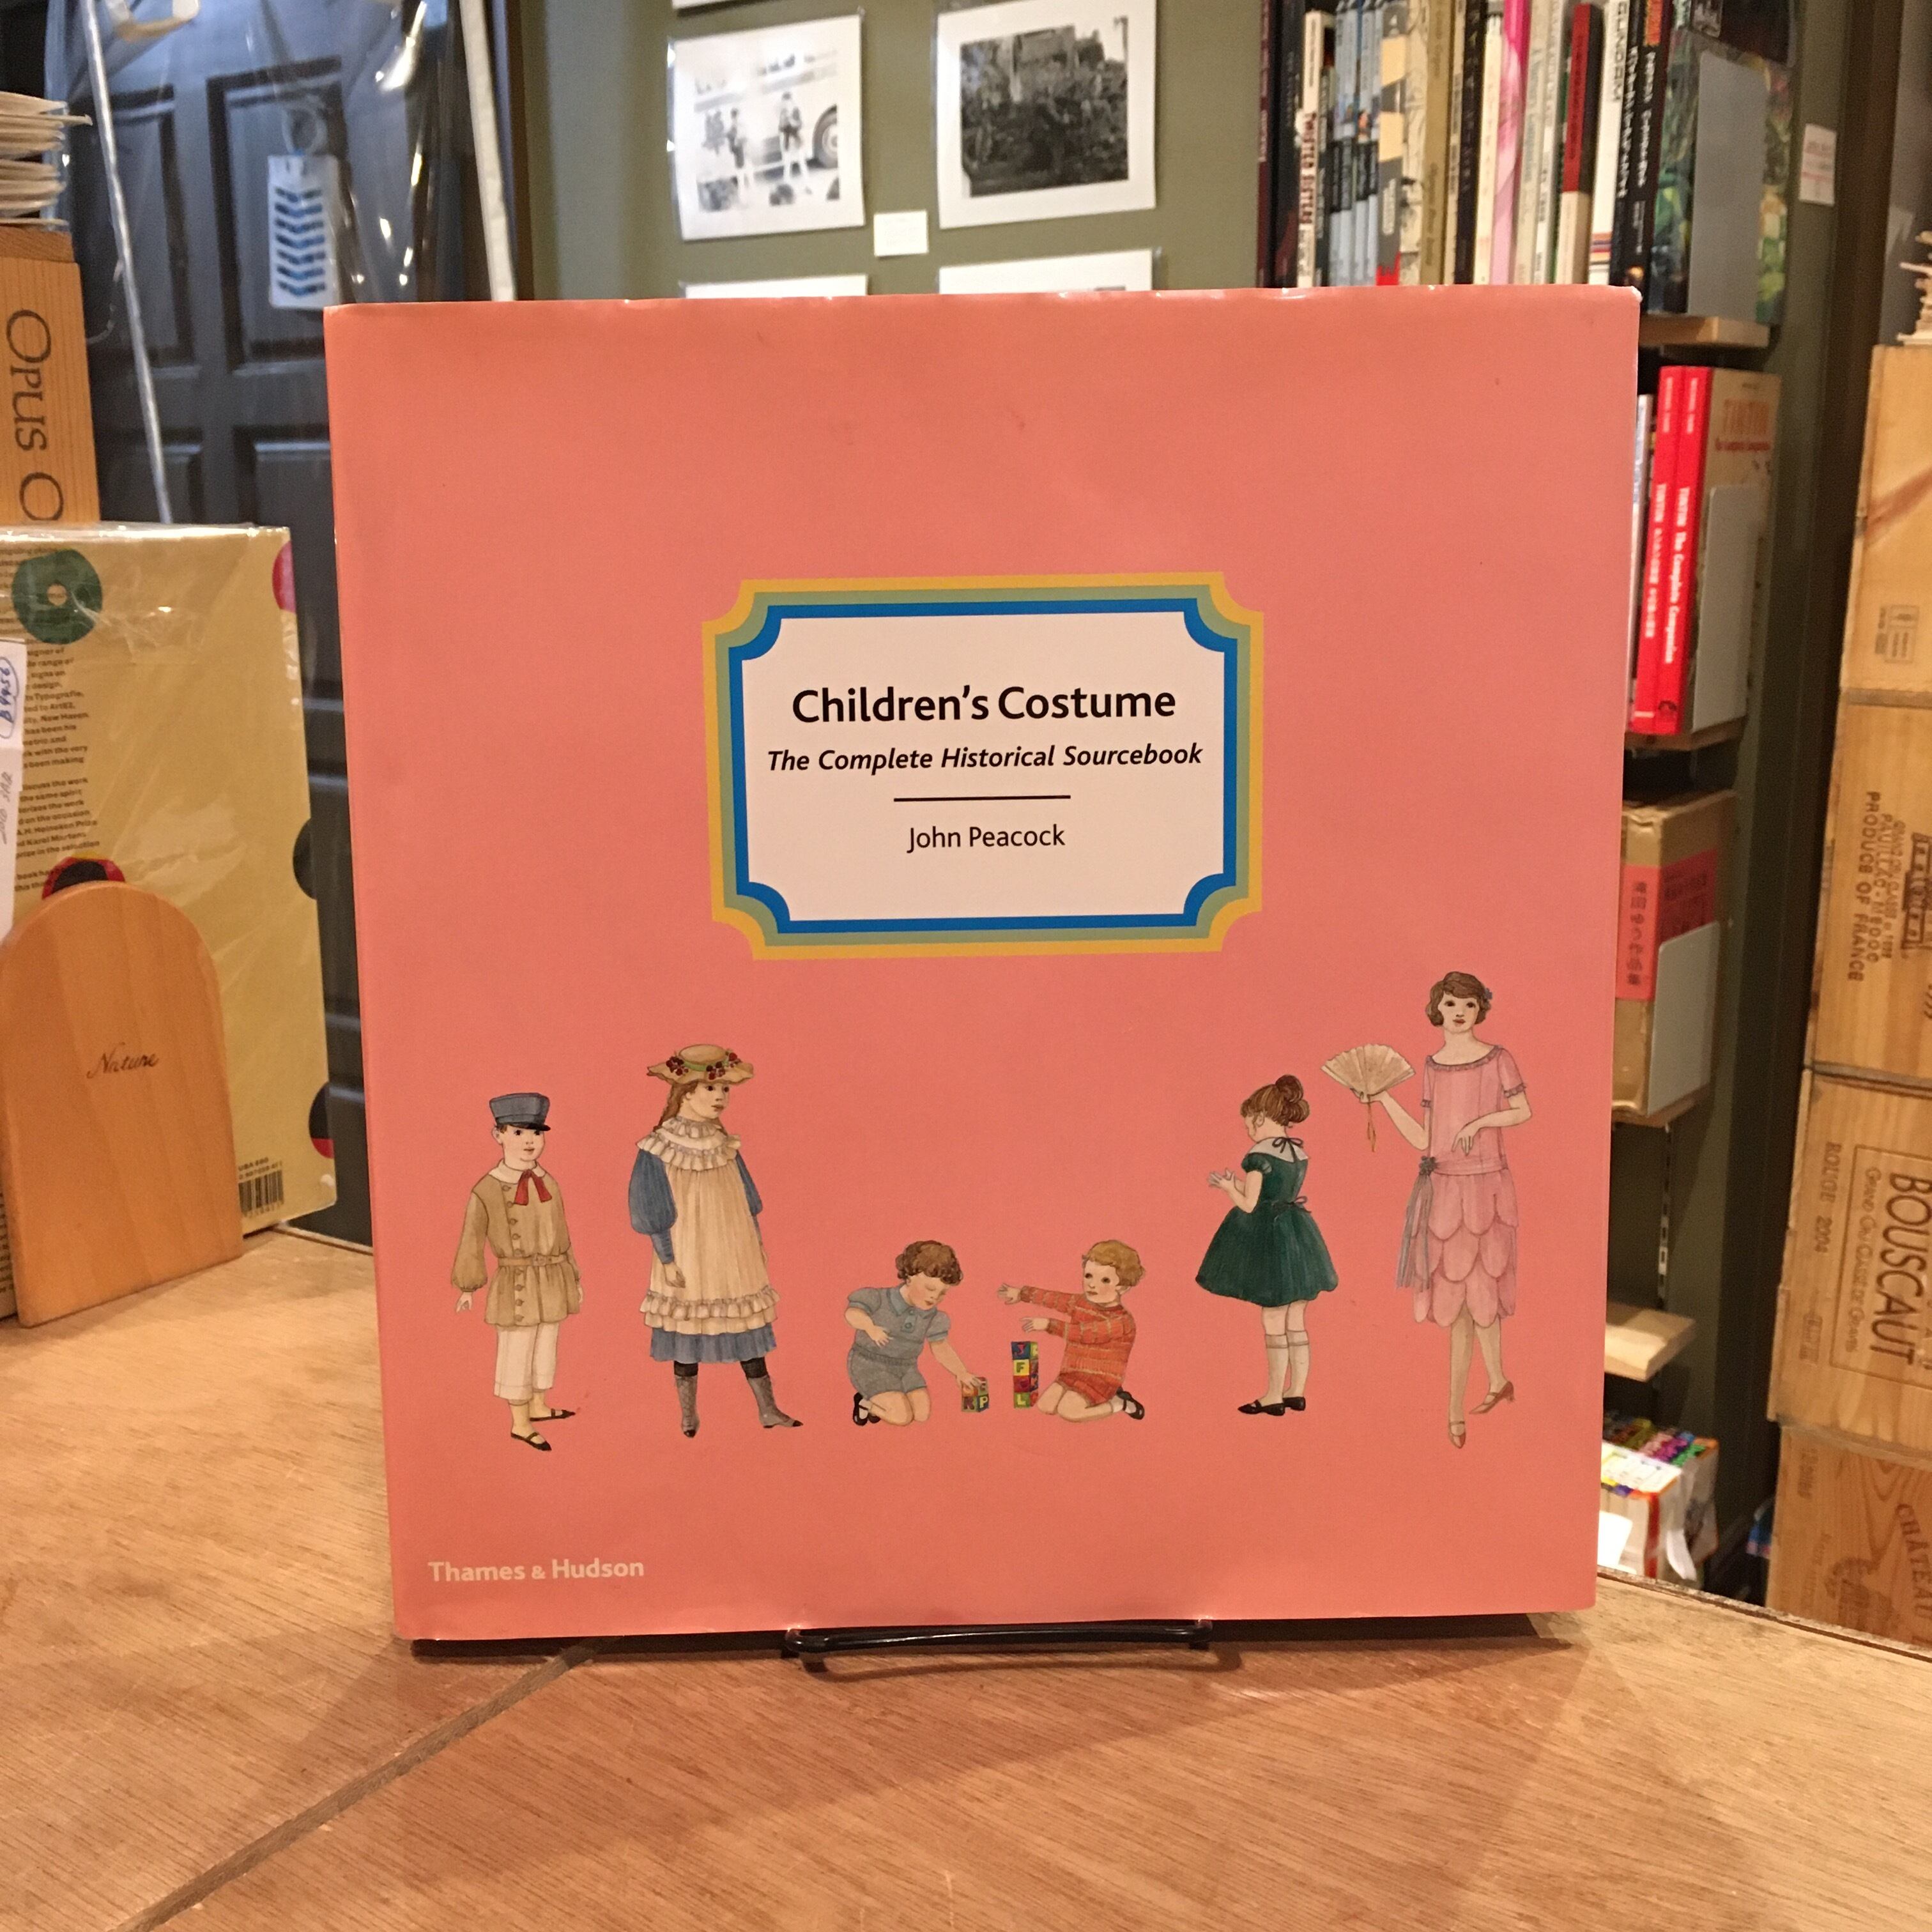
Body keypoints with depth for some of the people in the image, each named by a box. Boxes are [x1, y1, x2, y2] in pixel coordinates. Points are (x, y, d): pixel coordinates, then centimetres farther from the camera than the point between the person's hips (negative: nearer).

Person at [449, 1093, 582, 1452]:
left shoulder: (549, 1184, 2)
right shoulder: (486, 1191, -16)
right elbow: (472, 1244, -7)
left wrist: (574, 1280, 16)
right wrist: (467, 1289, -1)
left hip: (552, 1282, 6)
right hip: (517, 1286, -6)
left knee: (545, 1349, 19)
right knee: (517, 1354, 6)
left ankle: (538, 1407, 38)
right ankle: (520, 1424, 19)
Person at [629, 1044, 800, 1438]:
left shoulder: (725, 1146, 3)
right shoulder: (658, 1151, -12)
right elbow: (653, 1213, -9)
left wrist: (757, 1244, 13)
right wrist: (667, 1259, -10)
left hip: (735, 1256, 4)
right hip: (688, 1260, -4)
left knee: (748, 1327, 7)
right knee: (687, 1330, 6)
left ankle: (768, 1409, 15)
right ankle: (688, 1413, 22)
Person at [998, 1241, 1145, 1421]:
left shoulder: (1121, 1321, -21)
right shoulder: (1081, 1303, 4)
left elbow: (1085, 1333, -29)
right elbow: (1054, 1299, 16)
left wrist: (1049, 1325, -29)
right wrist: (1021, 1293, 21)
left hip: (1101, 1378, -9)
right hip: (1074, 1373, 9)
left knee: (1068, 1412, -25)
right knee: (1046, 1405, -4)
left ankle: (1117, 1404, -3)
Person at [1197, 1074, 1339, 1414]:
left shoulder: (1259, 1155, -16)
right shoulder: (1299, 1153, 8)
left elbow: (1249, 1206, -16)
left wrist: (1228, 1188, 2)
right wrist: (1240, 1185, 15)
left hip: (1268, 1239, -8)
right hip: (1296, 1236, 8)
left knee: (1273, 1322, 0)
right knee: (1296, 1323, 12)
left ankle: (1274, 1397, 6)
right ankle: (1297, 1392, 18)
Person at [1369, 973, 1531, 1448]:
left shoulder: (1496, 1058, -7)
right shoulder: (1431, 1066, 5)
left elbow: (1523, 1111, 1)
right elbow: (1423, 1139, 5)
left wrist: (1479, 1122, -14)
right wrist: (1384, 1099, 0)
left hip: (1484, 1186, -4)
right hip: (1441, 1188, 4)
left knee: (1471, 1296, 2)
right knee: (1476, 1297, 12)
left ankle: (1456, 1409, 10)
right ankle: (1498, 1382, 29)